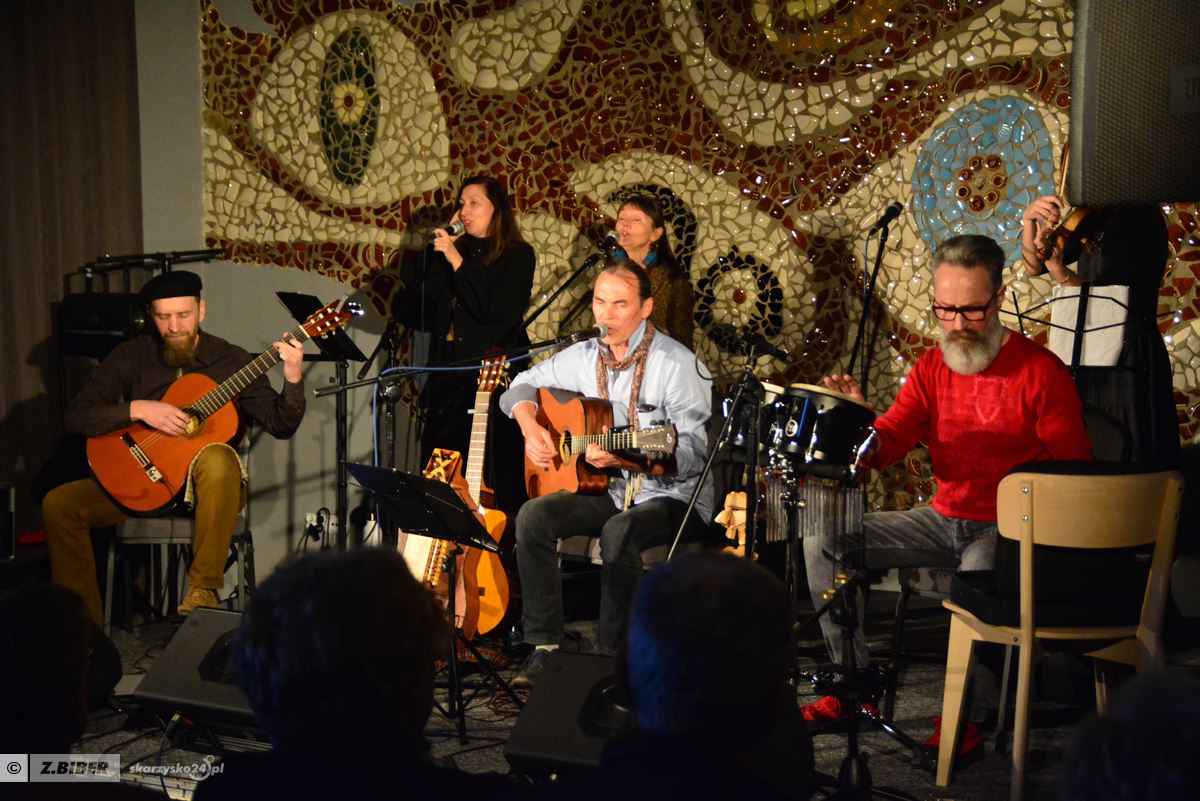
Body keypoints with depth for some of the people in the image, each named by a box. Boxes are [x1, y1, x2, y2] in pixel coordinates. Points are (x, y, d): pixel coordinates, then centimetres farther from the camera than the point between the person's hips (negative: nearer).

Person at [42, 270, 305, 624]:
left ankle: (203, 590, -30)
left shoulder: (231, 360, -1)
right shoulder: (130, 357, 2)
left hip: (208, 486, -2)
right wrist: (138, 409, -21)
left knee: (217, 458, -38)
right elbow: (76, 417, -6)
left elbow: (280, 425, -6)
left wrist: (293, 379, -25)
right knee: (59, 503, -18)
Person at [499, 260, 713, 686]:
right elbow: (521, 386, 19)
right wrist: (531, 428, -3)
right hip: (607, 490, 6)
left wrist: (626, 460, -34)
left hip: (671, 495, -6)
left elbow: (691, 455, -20)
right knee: (533, 516, -19)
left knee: (619, 532, -36)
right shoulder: (584, 356, 5)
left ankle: (610, 655, -23)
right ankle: (545, 647, -13)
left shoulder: (678, 364, -14)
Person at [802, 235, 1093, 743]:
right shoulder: (931, 368, 6)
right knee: (822, 541, -5)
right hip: (943, 519, 6)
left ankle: (964, 716, -14)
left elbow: (1075, 470, -8)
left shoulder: (1041, 371, -9)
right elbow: (884, 448, -2)